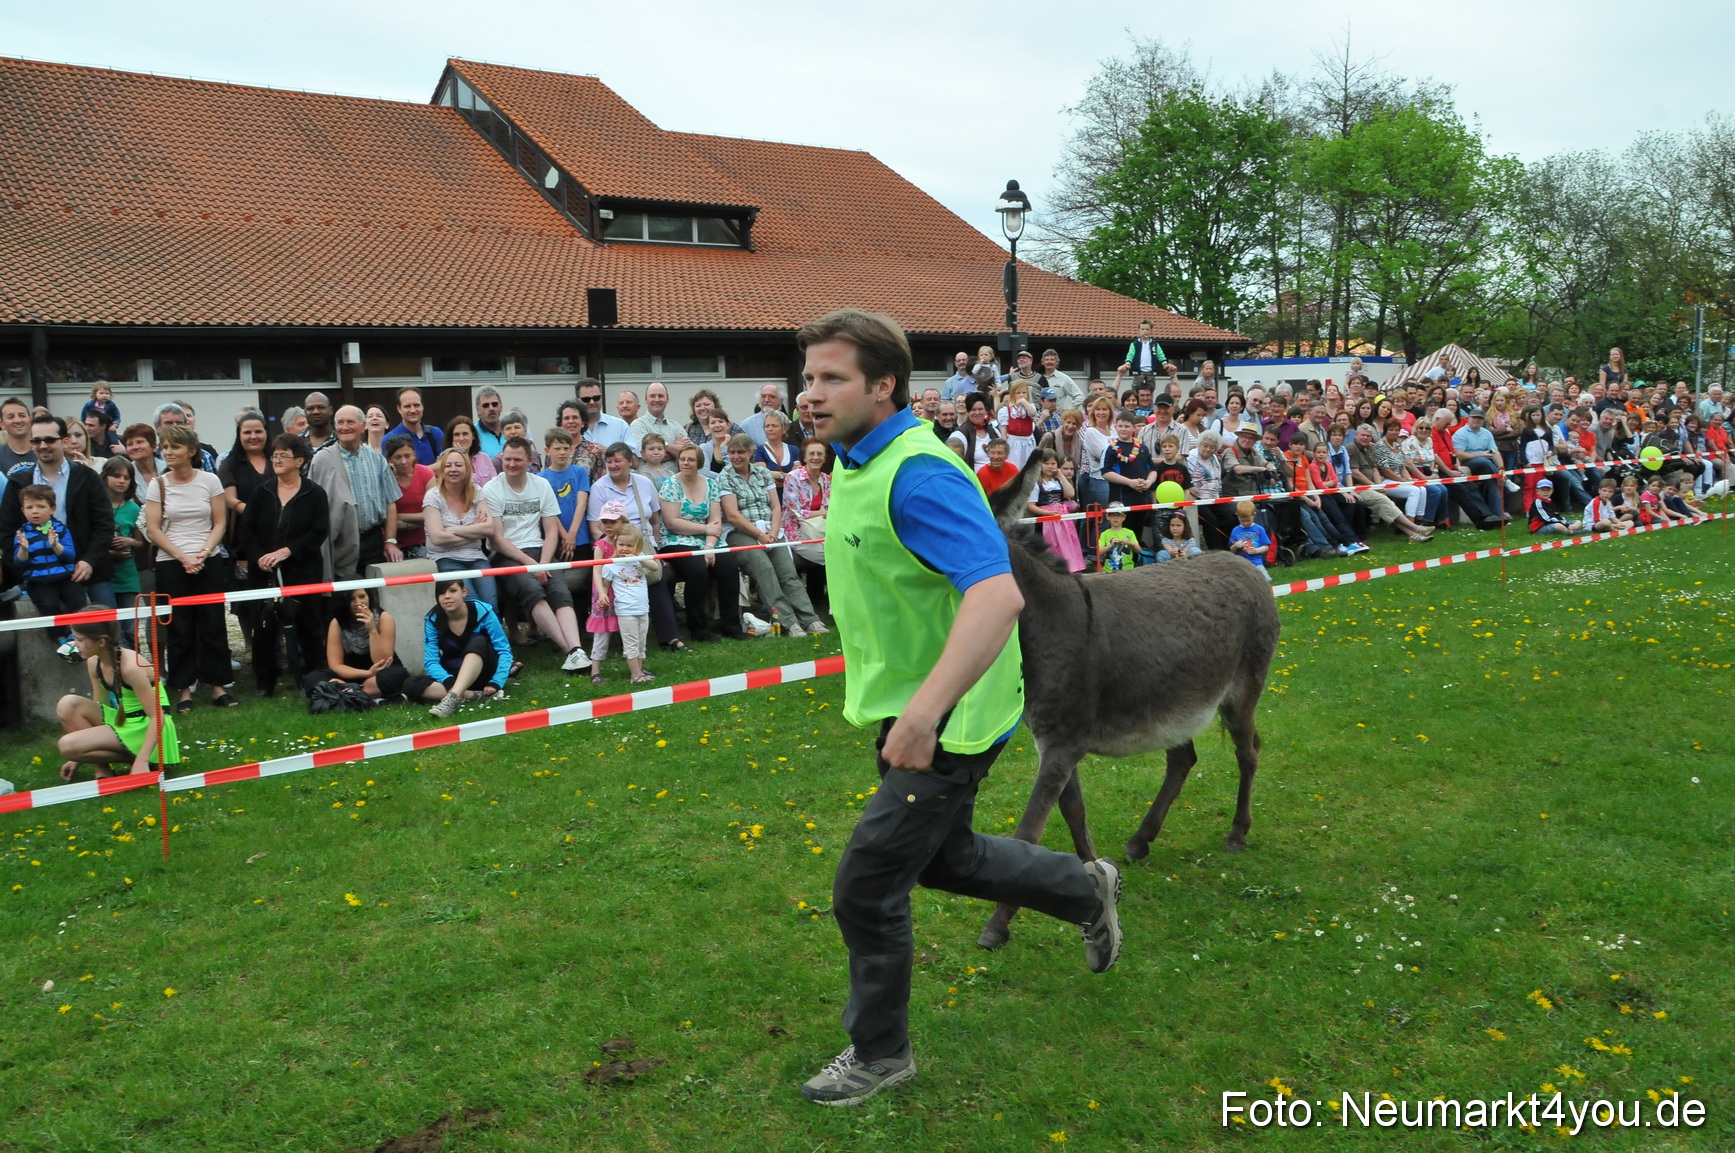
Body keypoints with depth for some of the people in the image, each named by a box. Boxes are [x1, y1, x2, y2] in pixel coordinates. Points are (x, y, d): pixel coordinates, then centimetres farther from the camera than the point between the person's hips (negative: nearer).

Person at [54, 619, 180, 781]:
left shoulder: (130, 666, -24)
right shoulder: (94, 663, 0)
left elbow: (158, 717, -24)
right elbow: (99, 708, 9)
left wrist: (141, 761, -30)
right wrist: (80, 756, 7)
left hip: (146, 728, -8)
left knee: (68, 745, -19)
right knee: (67, 705, -11)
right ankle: (102, 770, -6)